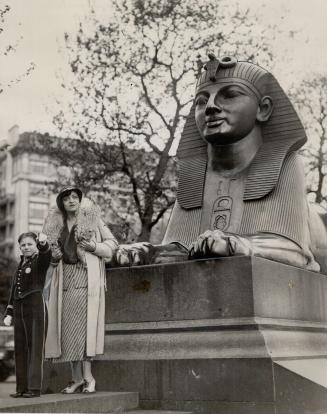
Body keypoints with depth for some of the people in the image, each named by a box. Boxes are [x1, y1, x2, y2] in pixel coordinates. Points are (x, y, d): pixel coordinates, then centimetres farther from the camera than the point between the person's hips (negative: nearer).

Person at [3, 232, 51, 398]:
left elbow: (46, 254, -26)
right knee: (20, 348, 8)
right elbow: (13, 290, 19)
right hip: (19, 309, 7)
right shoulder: (20, 266, 17)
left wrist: (43, 243, -48)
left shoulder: (40, 260, -1)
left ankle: (34, 387, -2)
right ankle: (22, 387, 14)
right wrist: (8, 313, 13)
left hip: (36, 307, -7)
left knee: (35, 347, -4)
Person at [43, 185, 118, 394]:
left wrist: (93, 246, -12)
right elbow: (52, 253, 25)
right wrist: (53, 254, 3)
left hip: (87, 277, -4)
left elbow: (112, 243, 4)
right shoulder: (56, 224, 14)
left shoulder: (92, 219, 3)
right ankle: (77, 378, 7)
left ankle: (88, 376, -7)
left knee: (84, 324, -11)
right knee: (68, 326, 1)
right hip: (65, 279, 5)